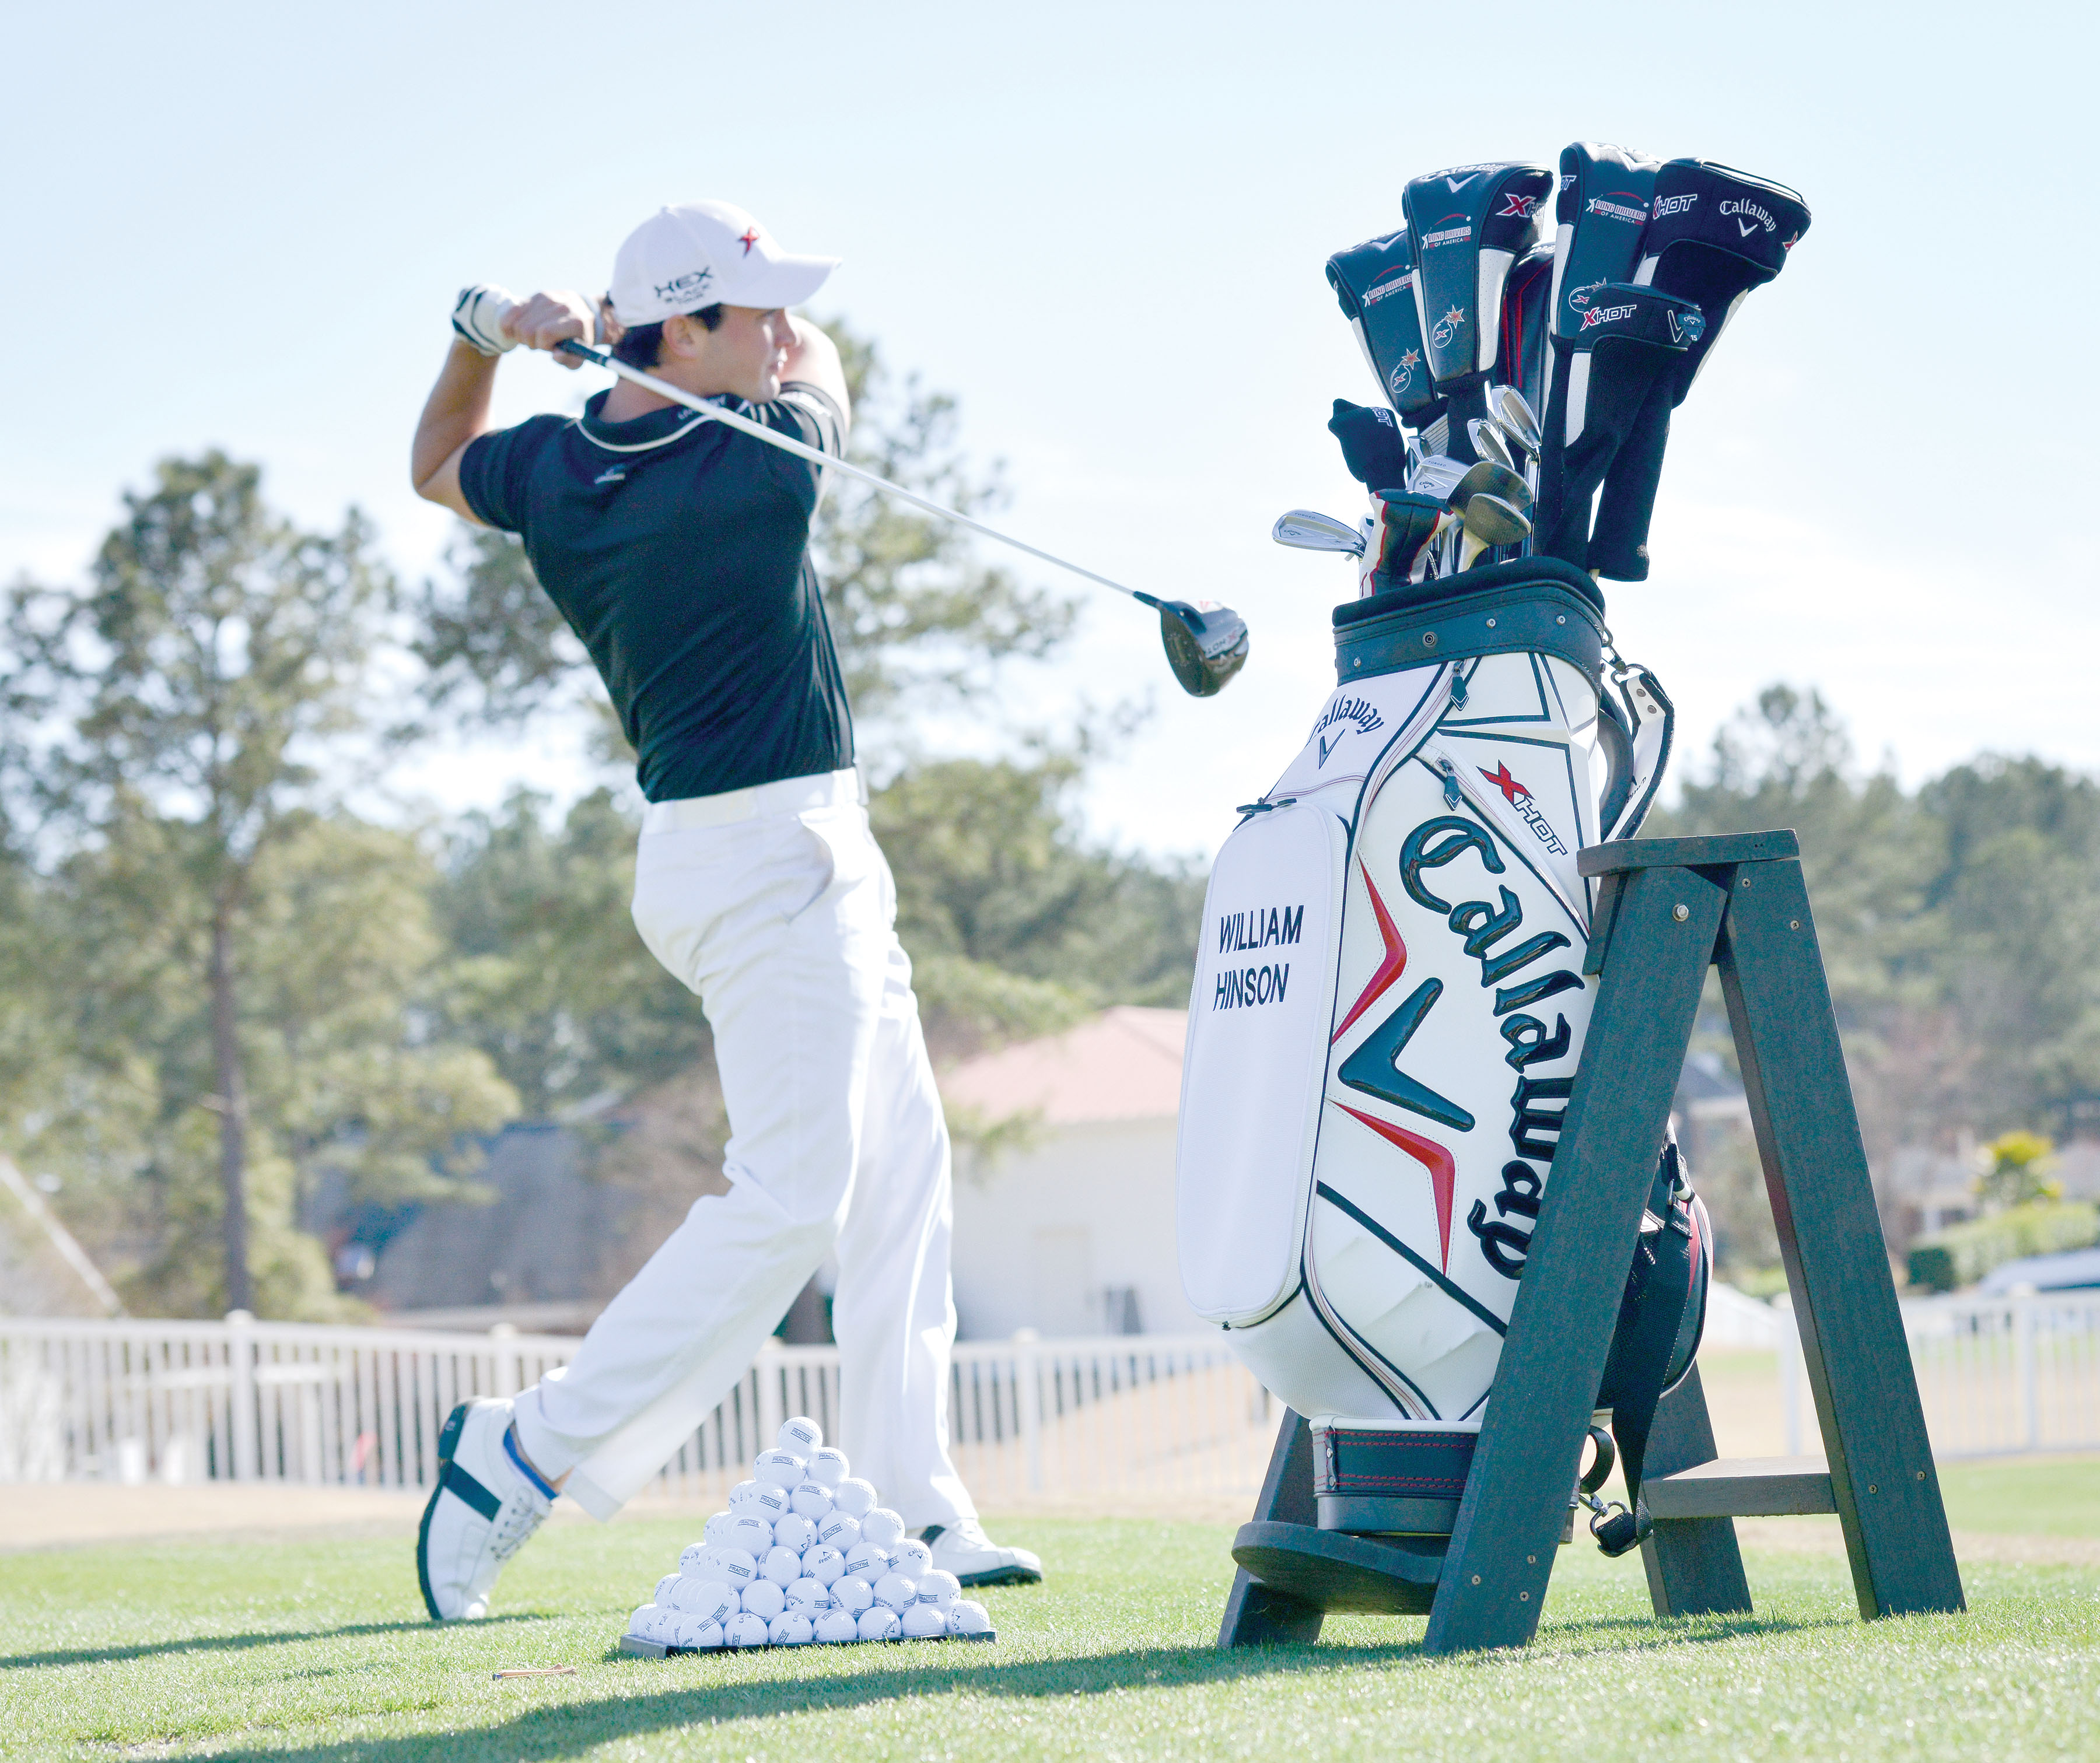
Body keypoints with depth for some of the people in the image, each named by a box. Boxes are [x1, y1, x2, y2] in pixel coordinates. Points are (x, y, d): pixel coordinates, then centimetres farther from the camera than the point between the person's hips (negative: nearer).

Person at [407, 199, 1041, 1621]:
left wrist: (485, 335, 10)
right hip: (778, 859, -9)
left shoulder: (551, 469, 2)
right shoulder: (767, 460, -17)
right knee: (788, 1196, -10)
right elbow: (825, 368, 6)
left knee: (900, 1167, 13)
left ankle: (913, 1511, 14)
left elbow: (436, 466, 25)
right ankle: (528, 1455, -9)